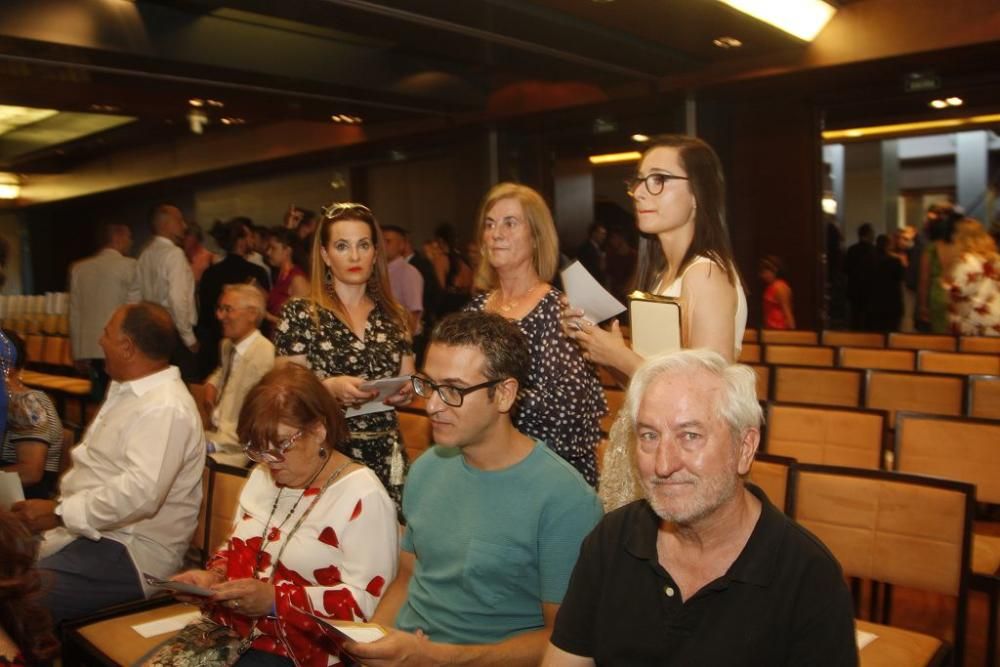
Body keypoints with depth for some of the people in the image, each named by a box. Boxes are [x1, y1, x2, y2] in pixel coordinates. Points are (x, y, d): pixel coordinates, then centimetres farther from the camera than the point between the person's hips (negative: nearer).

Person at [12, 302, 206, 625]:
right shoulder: (125, 391, 16)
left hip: (132, 554, -10)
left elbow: (141, 493, -29)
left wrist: (60, 513, -21)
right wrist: (57, 509, 4)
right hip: (83, 529, 10)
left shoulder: (165, 409, -19)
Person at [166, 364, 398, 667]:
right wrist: (214, 576, -2)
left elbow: (366, 604, -19)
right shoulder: (263, 475, 11)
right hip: (230, 629, 8)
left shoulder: (362, 498, -15)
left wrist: (276, 599, -24)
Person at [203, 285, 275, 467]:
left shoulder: (263, 356, -18)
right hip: (218, 434, 8)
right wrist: (211, 385, 13)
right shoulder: (227, 345, 10)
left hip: (237, 450, -8)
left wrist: (213, 443, -16)